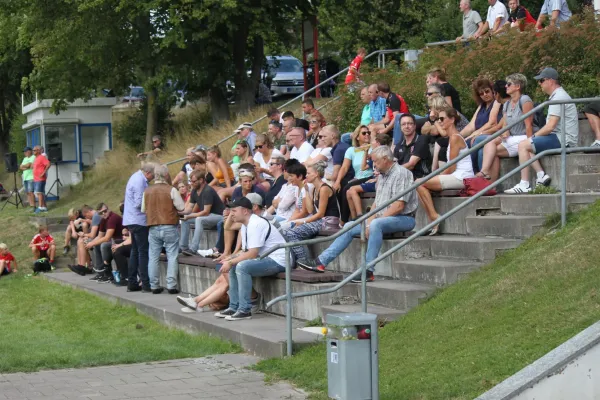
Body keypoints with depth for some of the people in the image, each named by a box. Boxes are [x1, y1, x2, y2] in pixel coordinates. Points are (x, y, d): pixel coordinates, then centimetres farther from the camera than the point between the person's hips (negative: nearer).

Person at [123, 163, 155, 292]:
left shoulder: (136, 177, 15)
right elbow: (139, 203, -21)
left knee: (135, 252, 14)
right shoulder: (140, 181, -17)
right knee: (144, 252, -7)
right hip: (139, 221, -10)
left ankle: (132, 283, 17)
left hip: (132, 221, 10)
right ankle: (146, 284, -6)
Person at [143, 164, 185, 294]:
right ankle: (171, 285, -4)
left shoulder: (147, 191, 3)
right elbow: (182, 207, -9)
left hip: (153, 228, 3)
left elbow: (143, 209, 11)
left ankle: (154, 286, 11)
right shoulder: (171, 190, -10)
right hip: (169, 227, -3)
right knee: (172, 257, 1)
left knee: (153, 258, 9)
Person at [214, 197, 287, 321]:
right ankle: (234, 307, 10)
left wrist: (230, 262, -17)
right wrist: (230, 259, -4)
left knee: (242, 266, -27)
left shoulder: (256, 224, -19)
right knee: (233, 266, 8)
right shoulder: (245, 226, 12)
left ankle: (245, 310, -20)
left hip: (277, 261, -11)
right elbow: (246, 251, 13)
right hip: (265, 258, 11)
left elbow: (252, 254, -23)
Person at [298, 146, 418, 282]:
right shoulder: (382, 176, 17)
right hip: (382, 218, 9)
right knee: (349, 228, 2)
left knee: (376, 224, -38)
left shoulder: (401, 173, -12)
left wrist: (373, 221, -19)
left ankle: (368, 271, -40)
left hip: (403, 218, -9)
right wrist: (369, 221, -3)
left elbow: (399, 206, -21)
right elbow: (377, 202, 16)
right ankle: (321, 262, 0)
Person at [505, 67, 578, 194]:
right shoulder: (557, 96, 20)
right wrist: (535, 137, 9)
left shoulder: (559, 97, -14)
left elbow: (550, 126, -20)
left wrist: (534, 136, -7)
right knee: (526, 145, 12)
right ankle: (541, 175, -4)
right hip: (560, 137, 11)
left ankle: (524, 185, -18)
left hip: (563, 140, -11)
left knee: (523, 145, -16)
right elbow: (551, 125, 20)